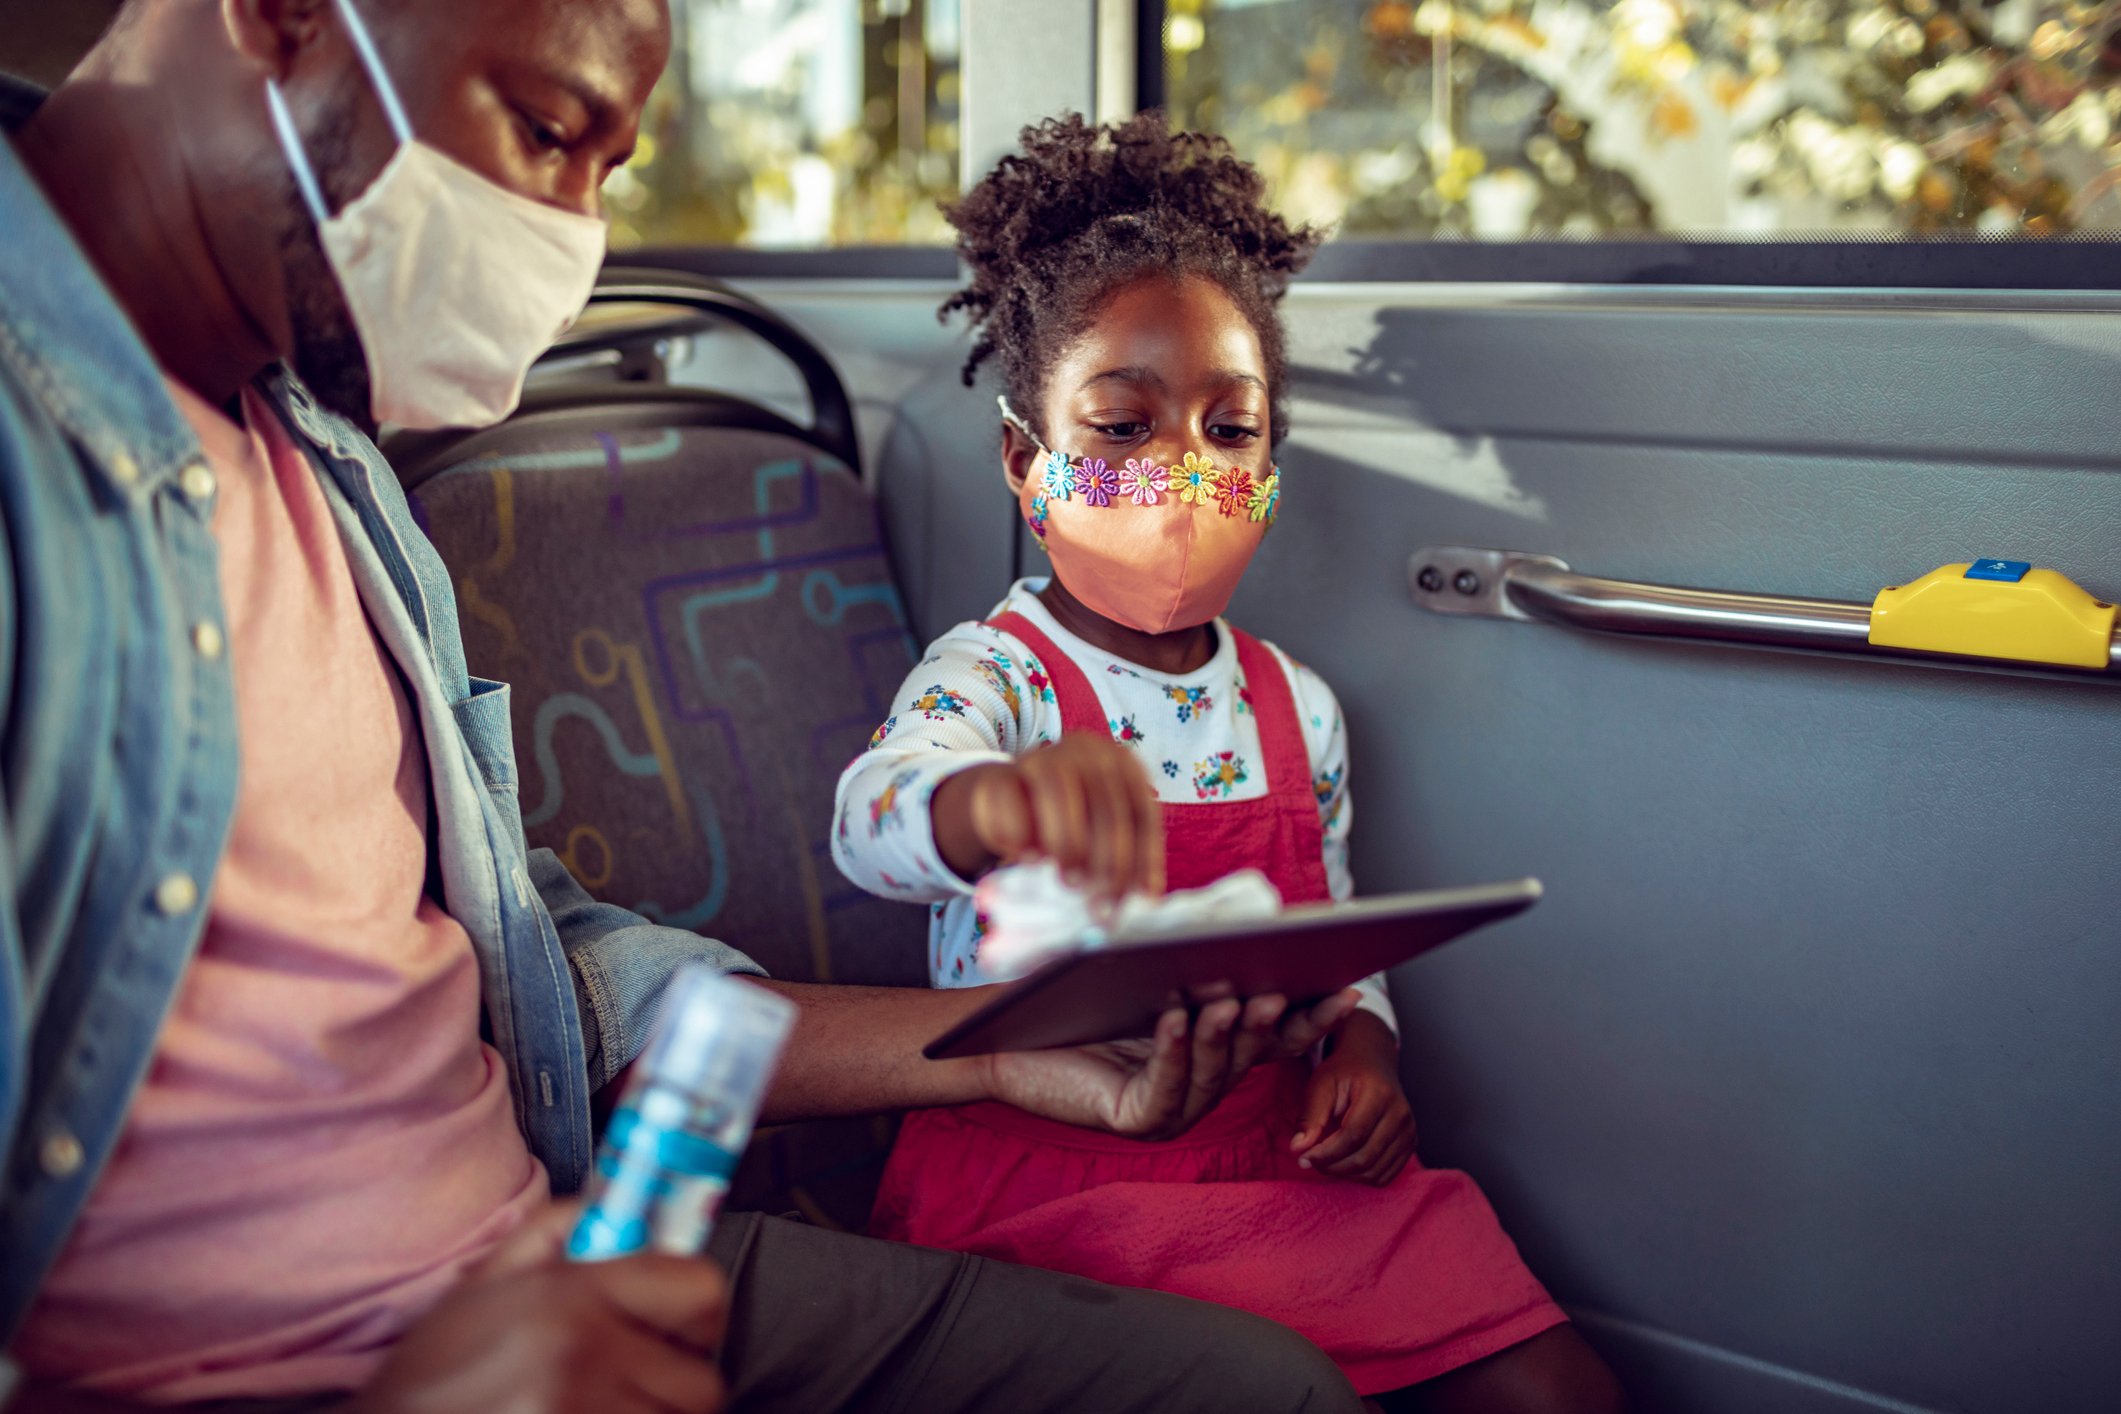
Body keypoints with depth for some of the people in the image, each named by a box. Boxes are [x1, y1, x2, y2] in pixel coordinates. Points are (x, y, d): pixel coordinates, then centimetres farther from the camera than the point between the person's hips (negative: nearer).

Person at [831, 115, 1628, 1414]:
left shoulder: (1297, 708, 10)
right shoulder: (992, 677, -8)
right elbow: (876, 818, -31)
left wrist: (1360, 1046, -4)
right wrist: (995, 800, -55)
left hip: (1272, 1160, 5)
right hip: (1043, 1180, -5)